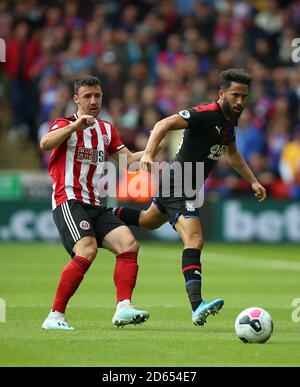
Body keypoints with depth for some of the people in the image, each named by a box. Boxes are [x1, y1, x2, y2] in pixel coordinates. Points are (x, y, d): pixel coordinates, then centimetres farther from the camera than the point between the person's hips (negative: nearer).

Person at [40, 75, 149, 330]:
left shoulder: (107, 130, 22)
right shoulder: (66, 125, 1)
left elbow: (128, 159, 18)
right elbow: (45, 144, -21)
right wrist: (75, 125, -31)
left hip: (95, 205, 7)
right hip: (69, 201, -7)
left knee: (129, 244, -12)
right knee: (87, 251, -26)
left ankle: (123, 308, -19)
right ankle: (55, 316, -21)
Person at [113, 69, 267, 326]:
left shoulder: (230, 120, 7)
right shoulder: (205, 114, -21)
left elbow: (232, 153, 27)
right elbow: (165, 124, -31)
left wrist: (253, 181, 24)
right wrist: (148, 154, -44)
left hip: (187, 187, 10)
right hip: (177, 185, -10)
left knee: (149, 221, 33)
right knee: (194, 240, -24)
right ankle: (197, 307, -33)